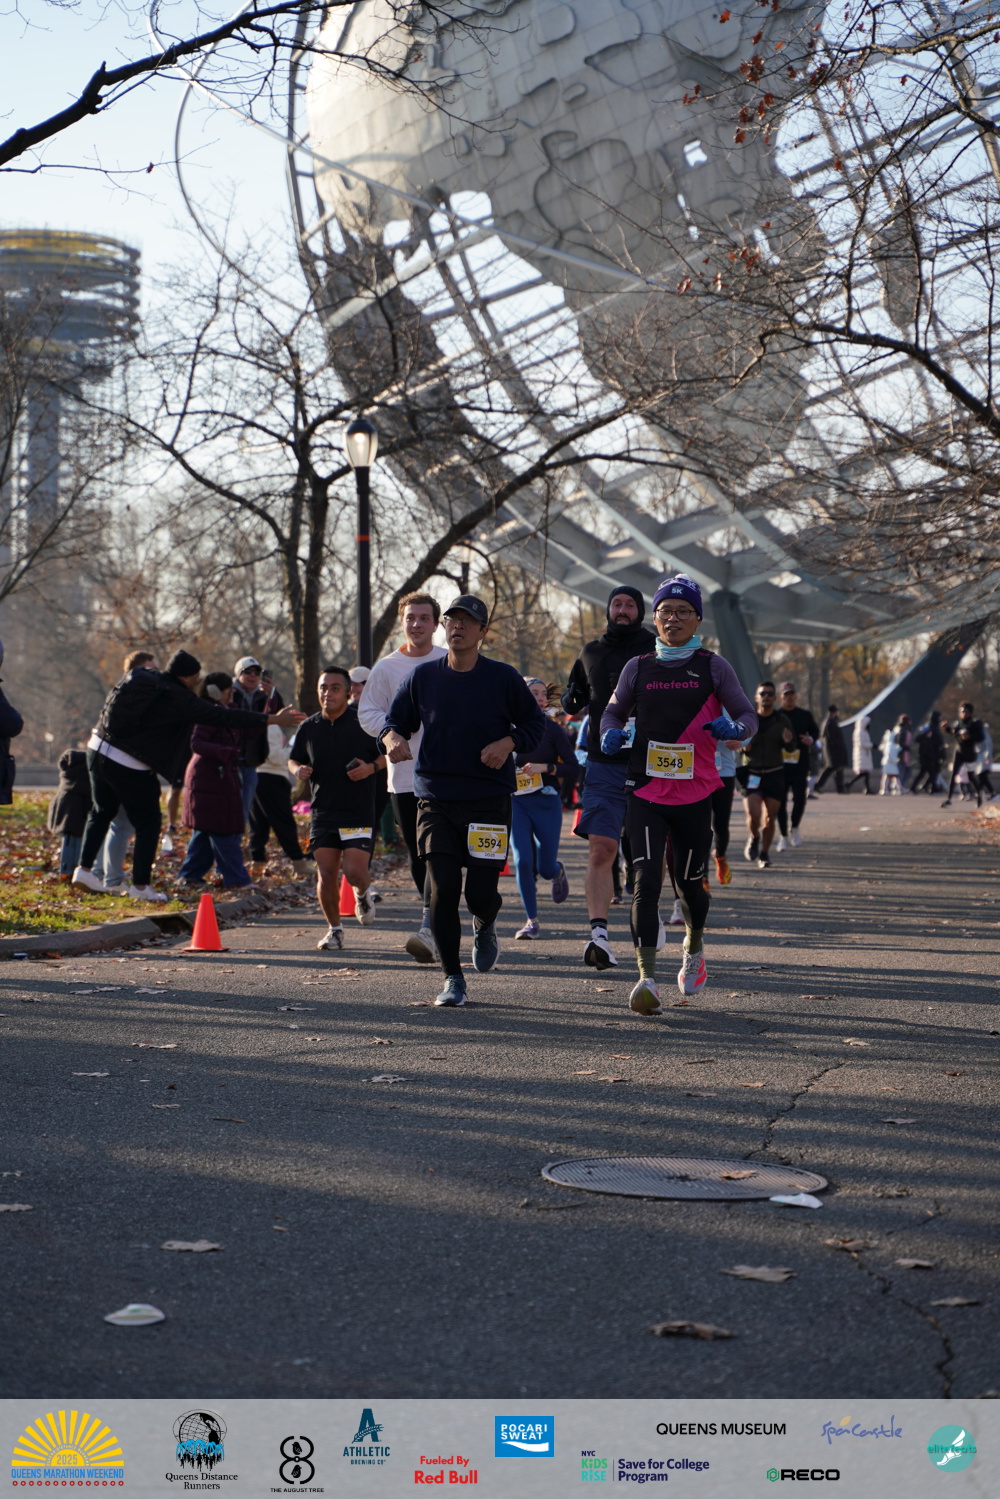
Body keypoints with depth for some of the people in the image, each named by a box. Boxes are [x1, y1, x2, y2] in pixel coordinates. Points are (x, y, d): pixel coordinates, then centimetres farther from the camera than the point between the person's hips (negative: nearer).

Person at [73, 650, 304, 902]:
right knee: (148, 824, 4)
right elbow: (224, 717, -11)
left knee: (102, 812, 24)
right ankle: (140, 885, 5)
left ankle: (84, 868, 22)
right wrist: (272, 720, -8)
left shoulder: (138, 677, 8)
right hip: (129, 766, -7)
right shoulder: (179, 699, -12)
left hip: (98, 749, 7)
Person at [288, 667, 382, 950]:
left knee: (355, 873, -12)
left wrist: (371, 767, -15)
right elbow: (293, 759, 21)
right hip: (322, 812, 3)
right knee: (326, 875, -1)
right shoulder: (309, 727, 8)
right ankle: (334, 928, 18)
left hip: (359, 812, -3)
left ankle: (362, 894, 25)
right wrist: (299, 770, -2)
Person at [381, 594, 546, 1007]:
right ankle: (452, 978, 5)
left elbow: (535, 724, 8)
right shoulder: (423, 676, 5)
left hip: (489, 802, -1)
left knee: (481, 893, -2)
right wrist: (393, 739, -9)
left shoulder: (504, 678, 0)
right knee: (442, 889, -7)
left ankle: (484, 926, 36)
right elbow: (395, 719, 14)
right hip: (435, 799, 1)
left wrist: (508, 743, -11)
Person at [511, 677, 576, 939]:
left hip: (547, 803, -1)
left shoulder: (552, 729, -2)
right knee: (522, 862, -11)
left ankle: (559, 870, 42)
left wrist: (545, 768, -17)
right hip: (516, 802, 1)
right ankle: (532, 921, 0)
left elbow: (573, 766, -5)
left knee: (546, 869, 3)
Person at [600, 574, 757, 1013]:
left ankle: (694, 947, 41)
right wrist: (611, 733, -5)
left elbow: (748, 716, 3)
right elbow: (614, 711, 18)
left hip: (696, 795, 0)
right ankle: (647, 977, -15)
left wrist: (733, 728, -20)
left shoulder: (713, 668, 3)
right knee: (646, 880, -14)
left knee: (689, 881, 9)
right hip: (646, 792, 0)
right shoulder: (638, 668, 7)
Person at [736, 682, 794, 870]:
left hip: (774, 775, 1)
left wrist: (788, 742, -16)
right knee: (753, 815, -14)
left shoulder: (783, 721, 3)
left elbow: (791, 748, 7)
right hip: (751, 774, -1)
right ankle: (754, 838, 19)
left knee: (770, 818, 0)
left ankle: (764, 853, 19)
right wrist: (743, 747, -12)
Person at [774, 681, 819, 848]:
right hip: (779, 765, 0)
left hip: (800, 765, 0)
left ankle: (794, 829, 17)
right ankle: (783, 836, 14)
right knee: (781, 802, 2)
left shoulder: (805, 715, 7)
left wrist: (811, 739, -2)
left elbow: (815, 731, 20)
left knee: (800, 799, -8)